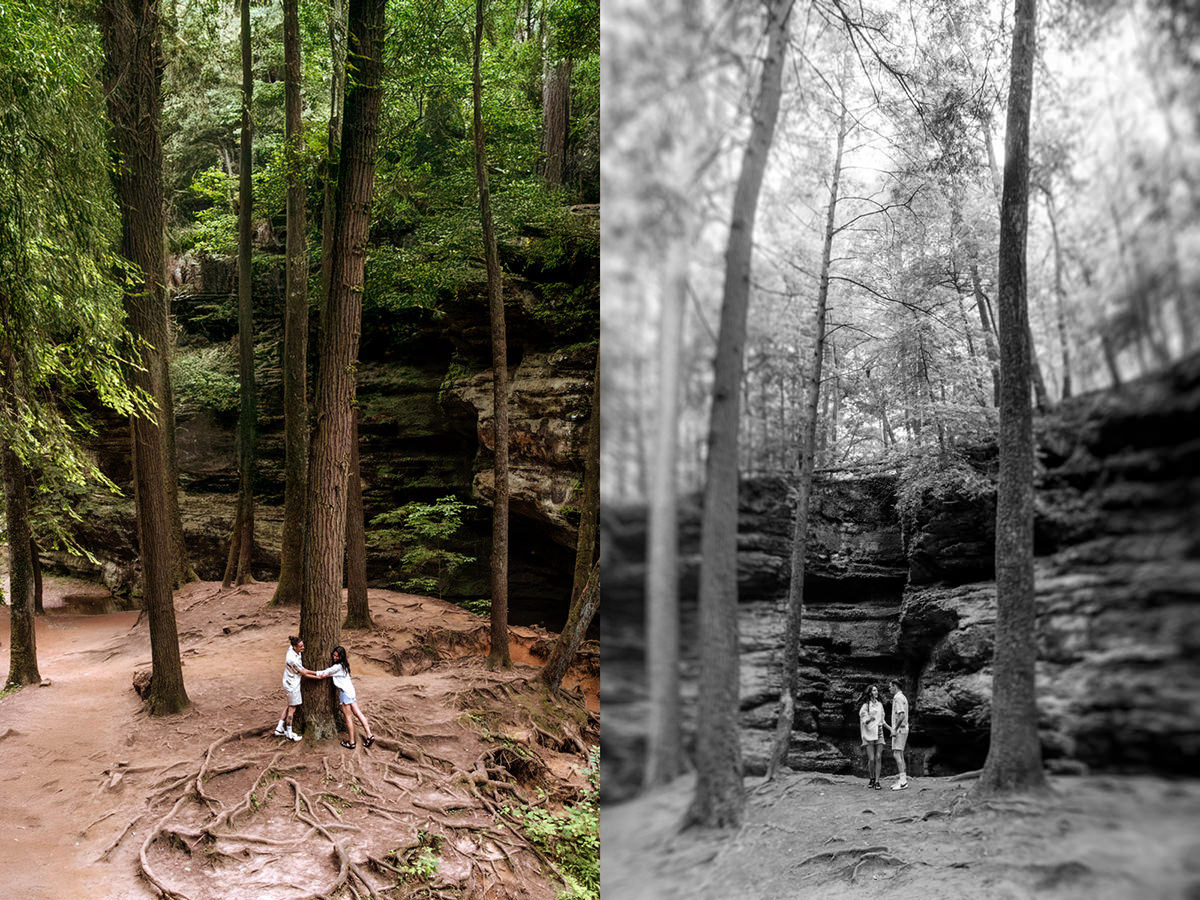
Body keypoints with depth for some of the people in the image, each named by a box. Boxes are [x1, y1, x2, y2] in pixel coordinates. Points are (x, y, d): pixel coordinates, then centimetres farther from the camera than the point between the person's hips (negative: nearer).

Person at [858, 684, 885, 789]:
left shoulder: (880, 705, 13)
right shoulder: (865, 706, -1)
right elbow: (863, 721, -7)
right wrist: (869, 719, -27)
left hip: (879, 733, 4)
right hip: (868, 734, -4)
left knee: (878, 758, -6)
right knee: (871, 759, -7)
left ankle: (877, 781, -4)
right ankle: (871, 779, 13)